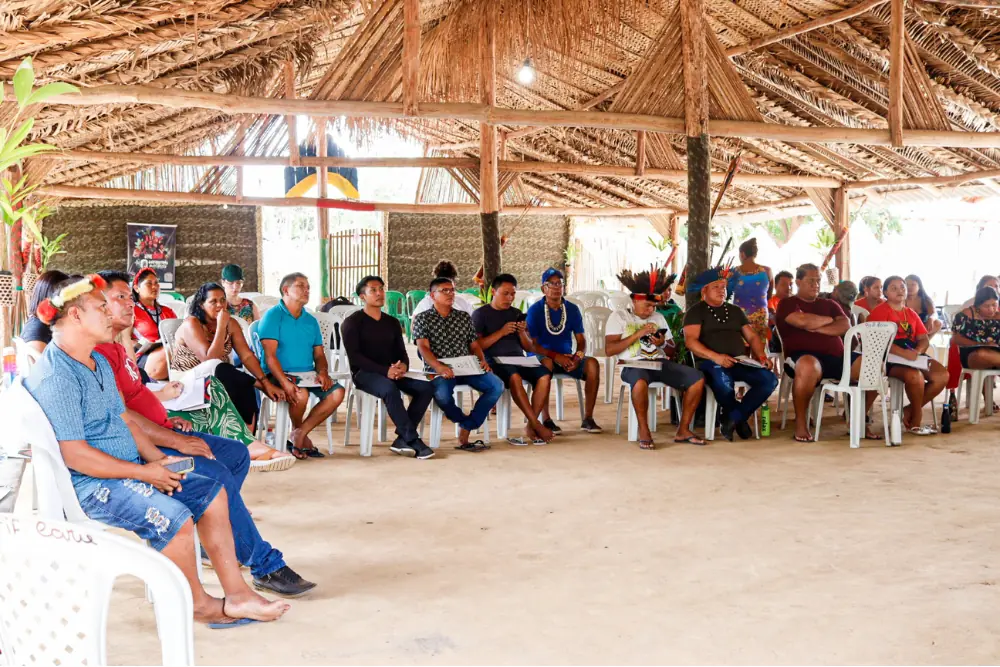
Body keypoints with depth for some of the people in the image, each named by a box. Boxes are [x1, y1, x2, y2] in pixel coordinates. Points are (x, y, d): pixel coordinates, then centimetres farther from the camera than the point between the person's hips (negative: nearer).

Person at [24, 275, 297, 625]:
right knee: (174, 517, -29)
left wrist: (157, 459, -1)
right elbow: (74, 455, -23)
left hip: (129, 465, 10)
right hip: (87, 483, -10)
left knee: (213, 487, 2)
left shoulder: (99, 362, 13)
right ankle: (198, 603, -3)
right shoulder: (55, 376, -19)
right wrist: (144, 473, -19)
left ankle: (236, 594, 3)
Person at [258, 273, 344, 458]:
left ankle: (300, 434, -9)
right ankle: (298, 431, -1)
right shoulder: (273, 316, -3)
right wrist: (284, 382, -27)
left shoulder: (311, 320, 17)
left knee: (337, 392, -19)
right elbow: (270, 355, -13)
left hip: (308, 374, 6)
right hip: (280, 374, -6)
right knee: (301, 394, -35)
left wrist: (323, 372, -6)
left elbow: (319, 354, 17)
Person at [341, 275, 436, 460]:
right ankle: (413, 441, -33)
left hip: (392, 374, 6)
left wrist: (403, 366, -11)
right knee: (390, 389, -38)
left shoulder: (392, 323, 19)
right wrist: (385, 370, -22)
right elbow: (354, 356, -10)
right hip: (364, 374, -6)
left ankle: (402, 439, -21)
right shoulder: (352, 322, 1)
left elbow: (402, 352, 15)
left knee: (426, 387, -20)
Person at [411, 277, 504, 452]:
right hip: (439, 370, -4)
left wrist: (482, 360, -3)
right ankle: (464, 421, -4)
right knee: (442, 394, -38)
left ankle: (465, 431, -17)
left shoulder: (464, 317, 20)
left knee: (497, 386, -22)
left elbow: (474, 345, 20)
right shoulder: (422, 318, 6)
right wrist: (438, 366, -26)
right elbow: (423, 347, -7)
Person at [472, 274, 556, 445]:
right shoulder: (480, 314, 8)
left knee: (545, 375, -26)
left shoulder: (517, 314, 21)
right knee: (514, 377, -37)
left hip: (519, 359, 5)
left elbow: (531, 348, 19)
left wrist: (522, 333, -2)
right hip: (495, 361, -5)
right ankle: (537, 425, -31)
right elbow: (477, 345, -4)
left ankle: (530, 426, -21)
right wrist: (501, 332, -11)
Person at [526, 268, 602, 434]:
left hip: (566, 357, 4)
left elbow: (581, 340, 5)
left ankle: (588, 418, -18)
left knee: (593, 364, -24)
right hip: (543, 357, -4)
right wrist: (555, 356, -22)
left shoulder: (572, 309, 5)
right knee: (546, 363, -39)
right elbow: (532, 344, -10)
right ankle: (546, 419, -32)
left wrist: (578, 356, -17)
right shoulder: (535, 310, -6)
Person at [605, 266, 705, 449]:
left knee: (698, 378, -16)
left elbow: (672, 351, 20)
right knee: (640, 381, -42)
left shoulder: (659, 317, 21)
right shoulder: (619, 316, 5)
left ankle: (683, 430, -7)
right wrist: (637, 334, -13)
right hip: (633, 365, -6)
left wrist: (663, 343, -4)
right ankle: (644, 431, -22)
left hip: (660, 363, 6)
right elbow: (609, 349, -8)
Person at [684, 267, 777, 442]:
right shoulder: (696, 311, 6)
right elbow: (690, 341, -9)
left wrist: (762, 356, -2)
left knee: (769, 379, -23)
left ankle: (733, 418, -13)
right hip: (711, 363, -5)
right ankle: (740, 419, -7)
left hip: (740, 362, 5)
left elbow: (752, 337, 20)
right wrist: (715, 356, -25)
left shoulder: (735, 311, 24)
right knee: (723, 381, -39)